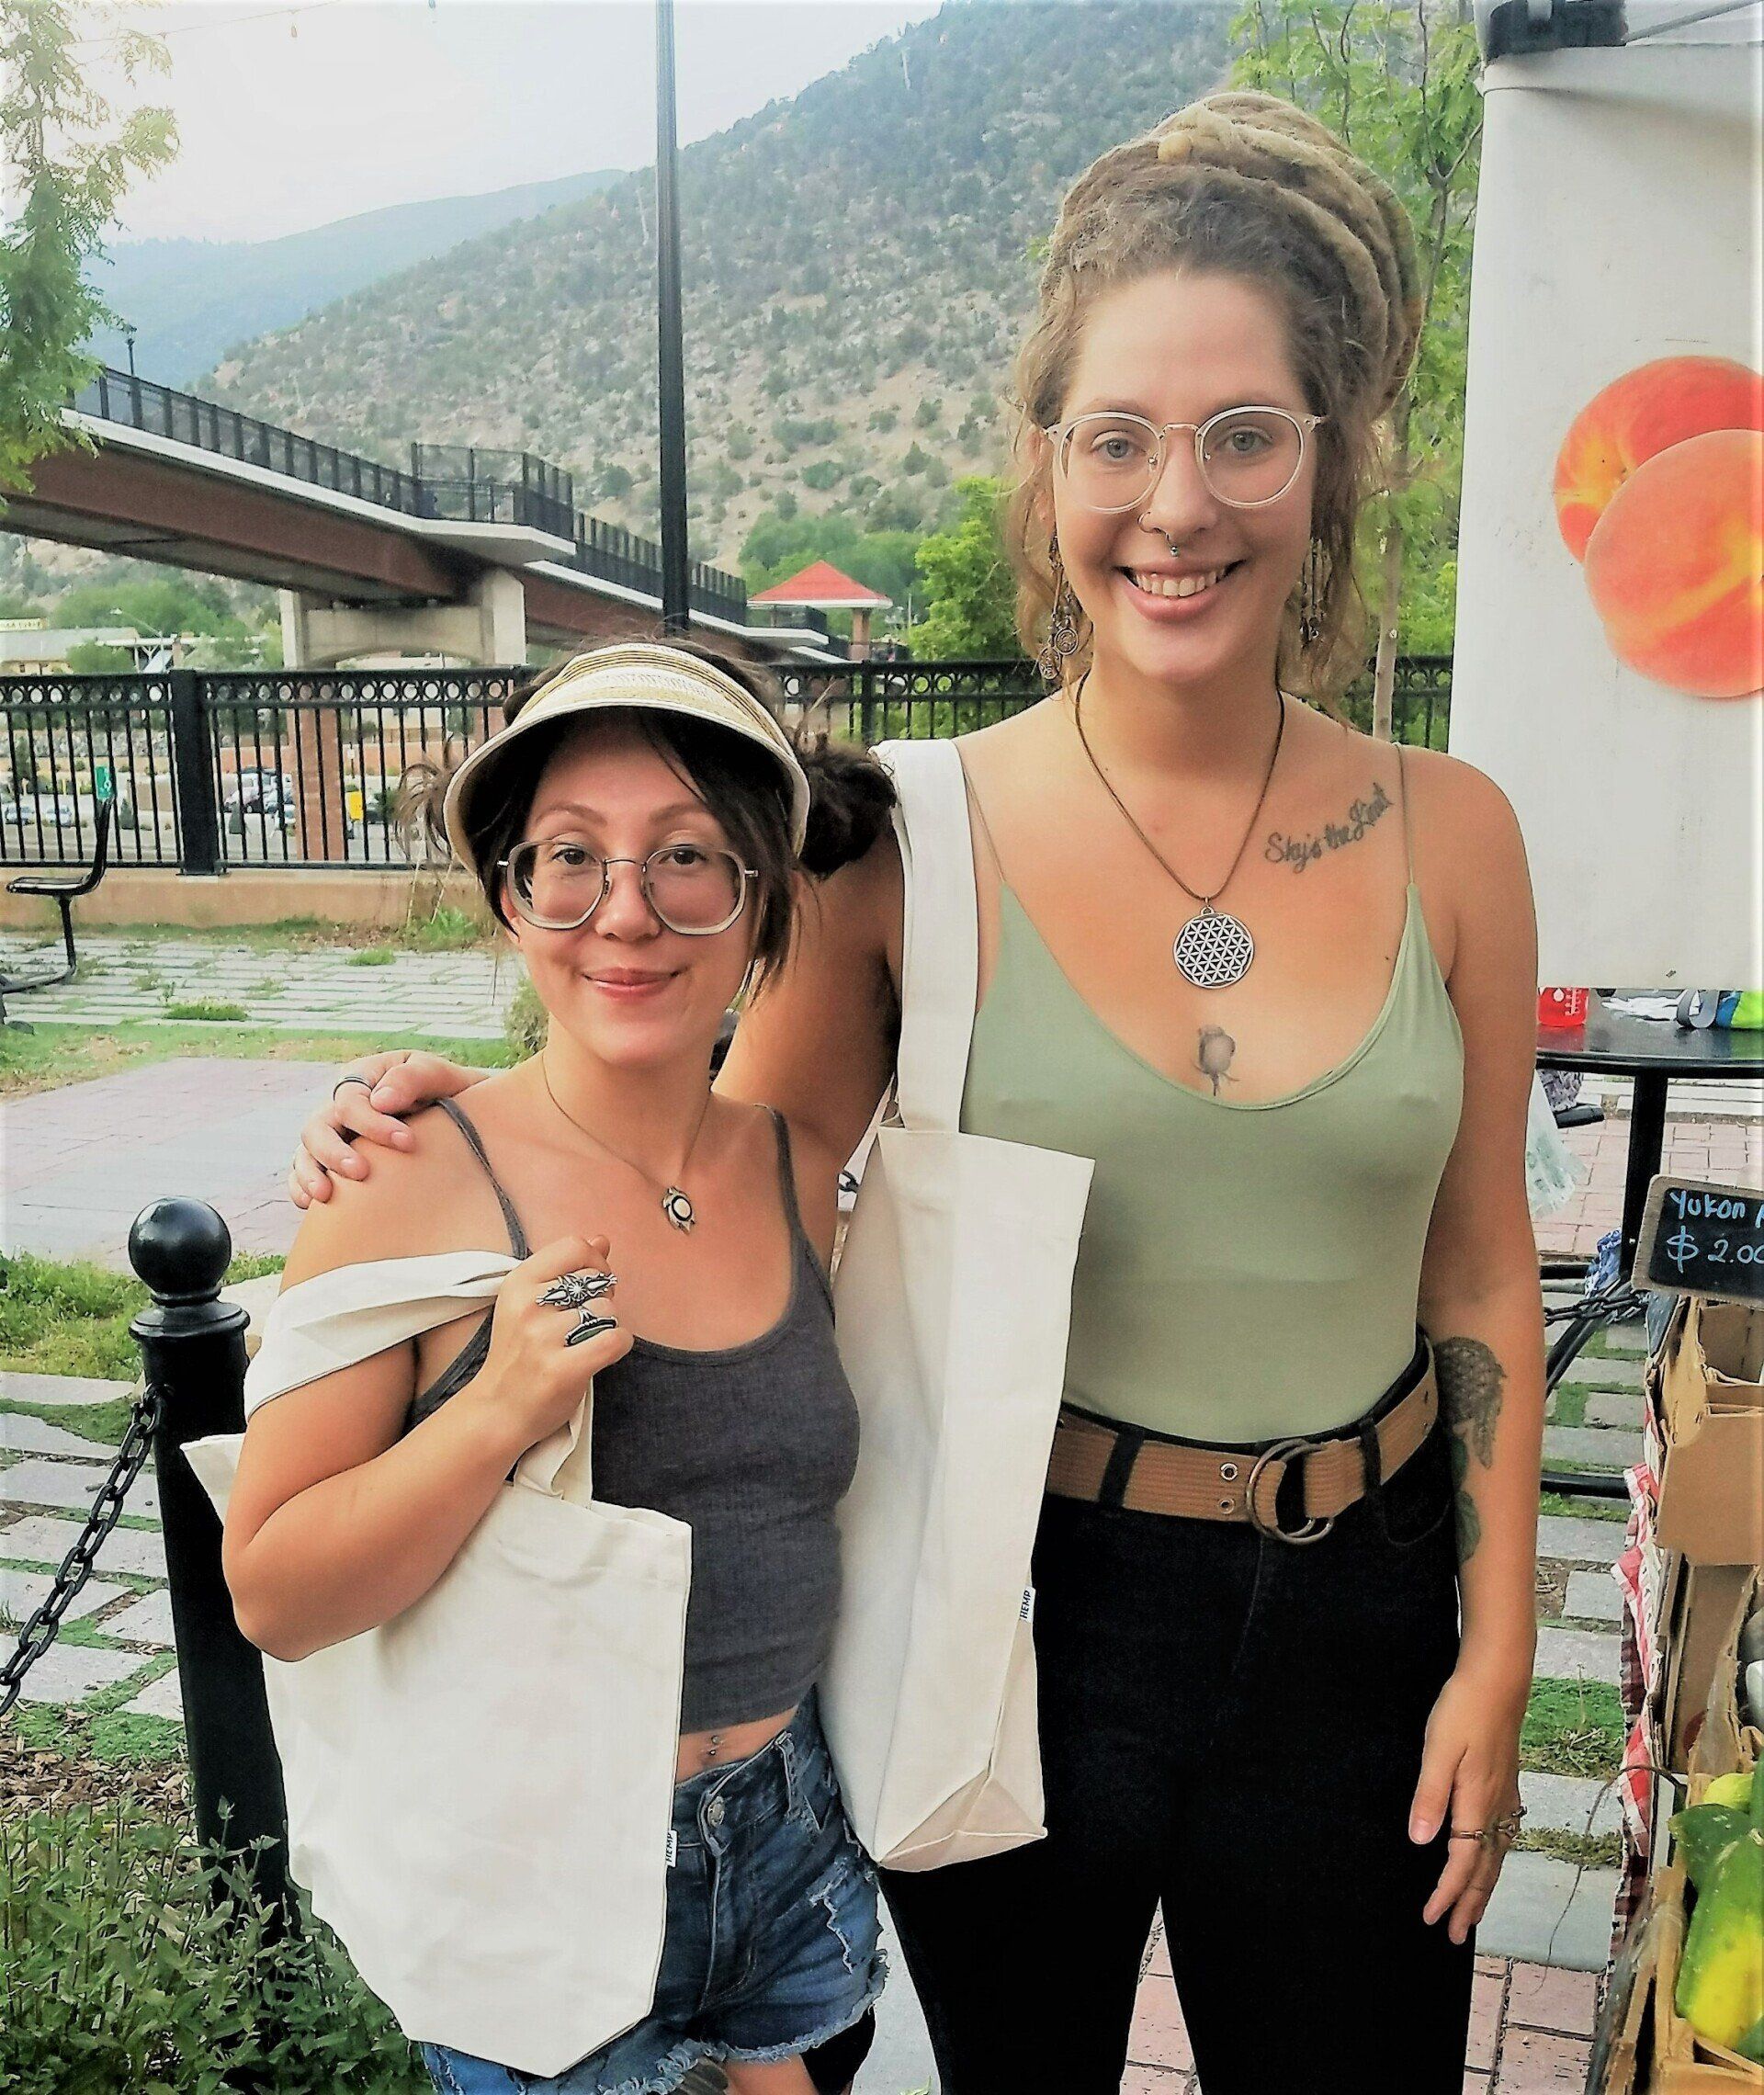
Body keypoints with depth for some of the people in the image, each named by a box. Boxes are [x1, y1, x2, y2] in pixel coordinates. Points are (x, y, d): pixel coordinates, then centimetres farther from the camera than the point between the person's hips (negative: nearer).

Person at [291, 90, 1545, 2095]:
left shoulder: (1447, 836, -6)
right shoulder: (914, 839, -13)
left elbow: (1479, 1275, 2)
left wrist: (1494, 1653, 2)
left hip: (1357, 1622, 2)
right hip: (1021, 1607, -1)